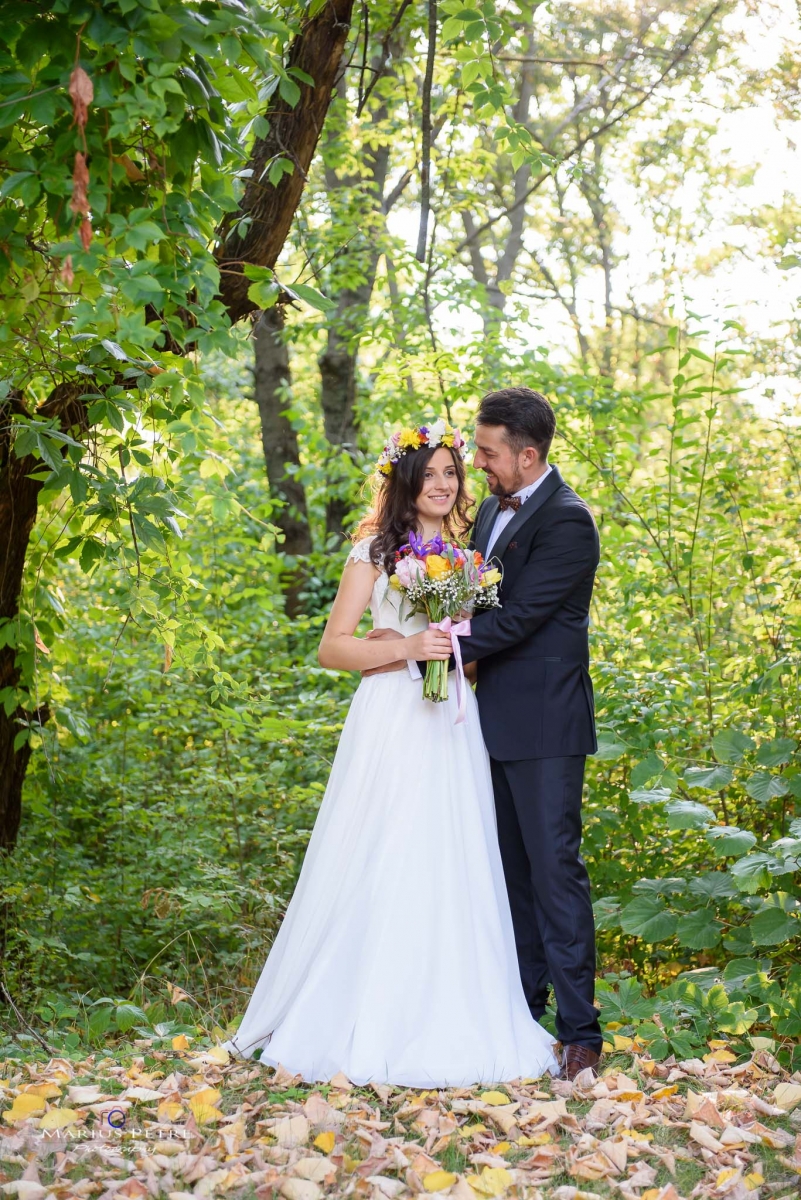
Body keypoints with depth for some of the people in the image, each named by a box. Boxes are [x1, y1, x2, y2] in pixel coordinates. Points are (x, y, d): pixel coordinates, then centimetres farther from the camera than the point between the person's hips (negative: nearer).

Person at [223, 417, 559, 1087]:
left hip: (453, 729, 5)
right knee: (380, 872, -5)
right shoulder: (376, 551, 1)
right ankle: (370, 1025, 5)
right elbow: (333, 648, -4)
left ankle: (451, 1024, 11)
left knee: (452, 874, 3)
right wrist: (409, 647, -16)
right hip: (392, 724, -5)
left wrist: (461, 648, 1)